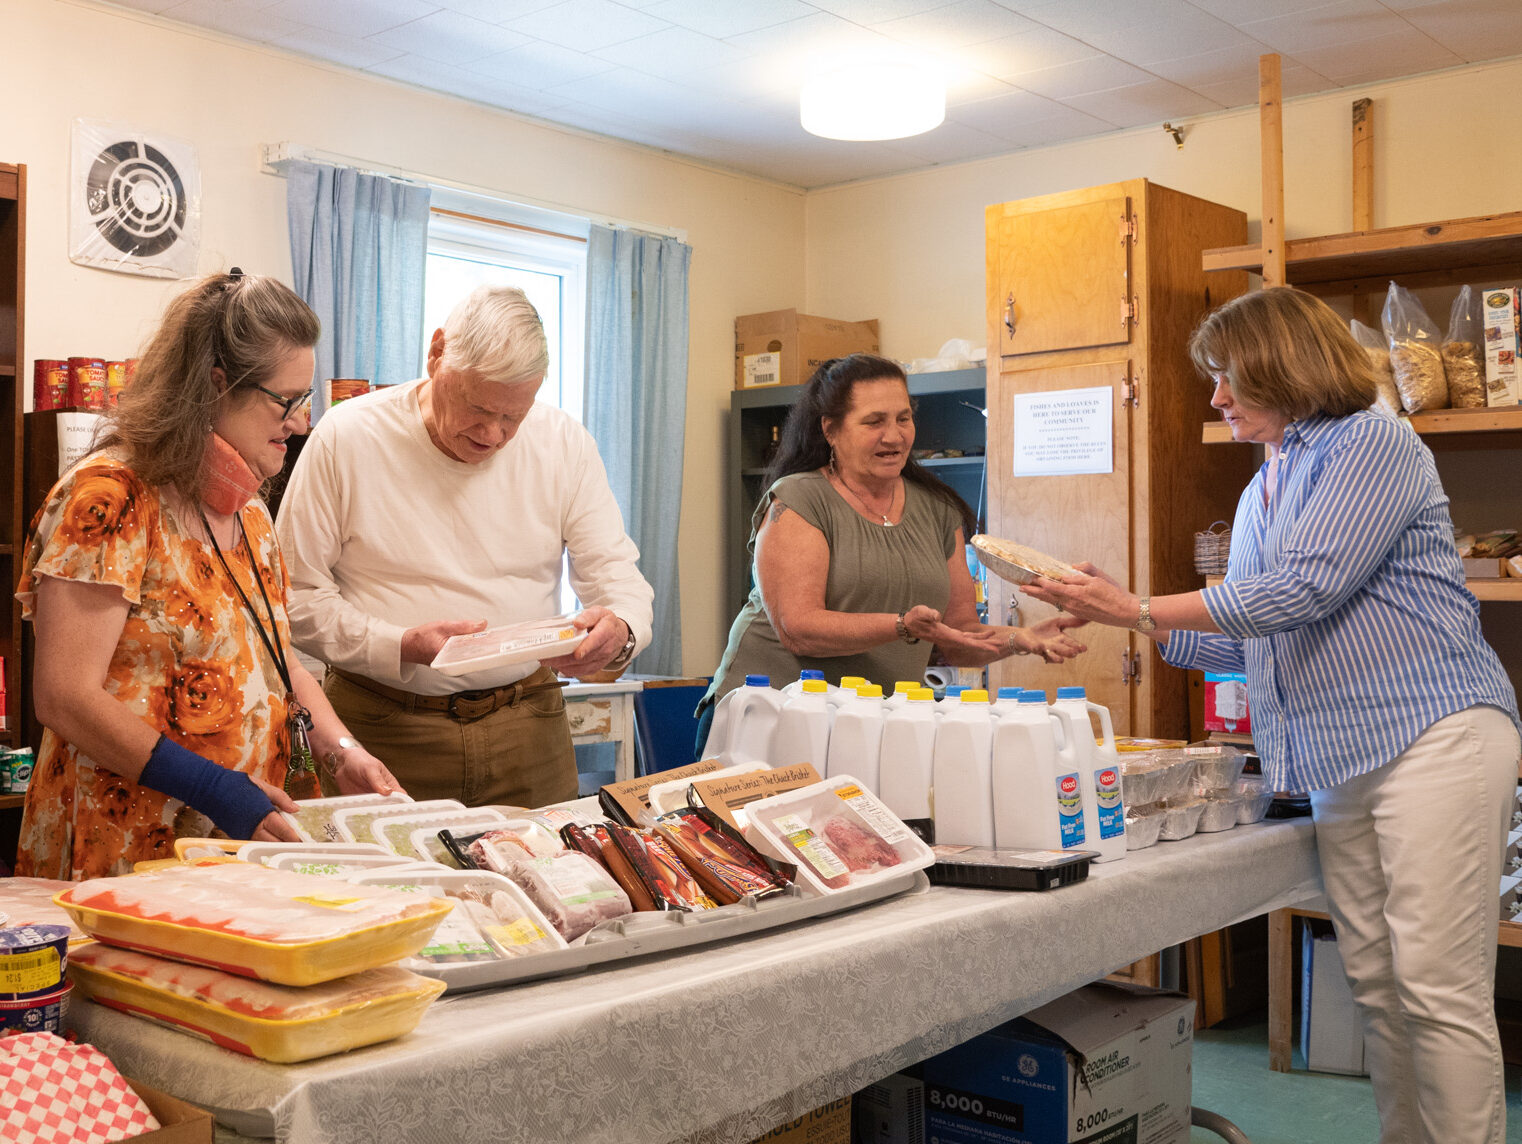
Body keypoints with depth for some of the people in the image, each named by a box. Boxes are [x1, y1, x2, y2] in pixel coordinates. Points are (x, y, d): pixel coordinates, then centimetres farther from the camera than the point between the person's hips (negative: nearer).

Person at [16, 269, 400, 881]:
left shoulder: (249, 511, 14)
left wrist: (343, 752, 2)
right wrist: (216, 791, -21)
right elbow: (65, 697, -17)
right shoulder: (110, 497, -12)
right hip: (133, 849, -7)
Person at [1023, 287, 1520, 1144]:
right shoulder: (1265, 490, 20)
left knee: (1439, 990, -8)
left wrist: (1140, 609, -14)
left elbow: (1306, 589, -17)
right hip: (1339, 761, 8)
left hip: (1432, 737, -8)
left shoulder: (1373, 444, -6)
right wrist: (1131, 619, 11)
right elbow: (1247, 643, 22)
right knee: (1377, 986, 10)